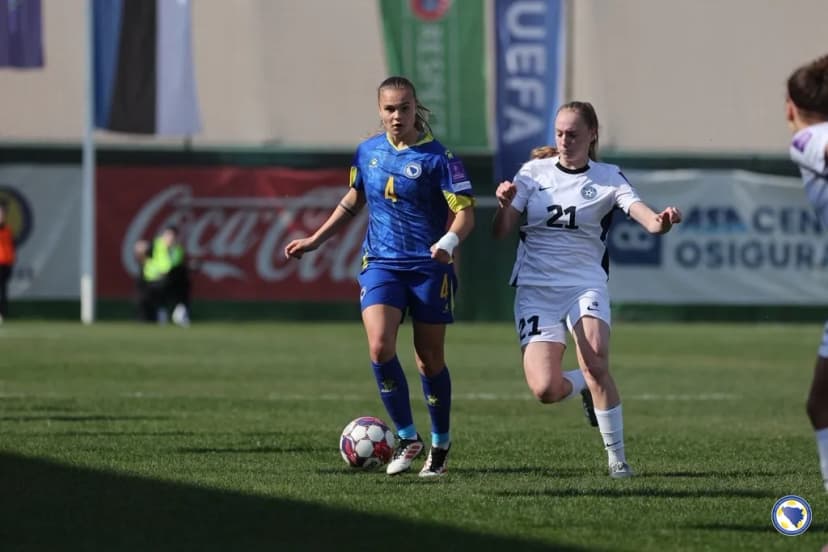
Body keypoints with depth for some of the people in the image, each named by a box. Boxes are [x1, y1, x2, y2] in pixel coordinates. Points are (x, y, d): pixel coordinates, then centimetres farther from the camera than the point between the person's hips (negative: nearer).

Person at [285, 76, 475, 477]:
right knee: (379, 346, -18)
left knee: (430, 358, 5)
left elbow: (465, 212, -13)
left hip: (429, 267, -3)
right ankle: (407, 438, -3)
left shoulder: (437, 157, -9)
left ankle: (440, 444, 25)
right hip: (381, 264, 3)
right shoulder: (367, 151, 6)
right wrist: (314, 241, 24)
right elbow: (354, 200, 23)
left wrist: (449, 242, -33)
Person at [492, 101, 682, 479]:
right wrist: (504, 204, -20)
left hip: (585, 283, -1)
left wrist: (661, 221, -37)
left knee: (596, 365, -27)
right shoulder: (534, 172, 4)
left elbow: (645, 217, -14)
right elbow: (500, 232, 1)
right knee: (545, 390, -13)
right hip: (536, 287, 1)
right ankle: (588, 387, 23)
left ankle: (617, 457, -12)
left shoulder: (607, 178, 1)